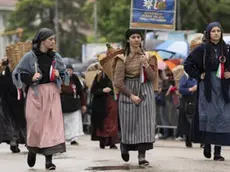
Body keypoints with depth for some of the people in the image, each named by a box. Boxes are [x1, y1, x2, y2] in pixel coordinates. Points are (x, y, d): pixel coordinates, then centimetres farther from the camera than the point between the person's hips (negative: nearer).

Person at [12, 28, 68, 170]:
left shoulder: (56, 57, 6)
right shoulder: (30, 57, -4)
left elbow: (64, 74, 17)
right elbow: (18, 73, 0)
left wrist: (59, 75, -5)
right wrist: (31, 78, -15)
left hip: (52, 94, 2)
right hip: (36, 94, -2)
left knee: (52, 124, -5)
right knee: (35, 124, 2)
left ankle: (49, 159, -2)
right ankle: (32, 150, 32)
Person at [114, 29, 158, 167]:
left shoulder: (147, 56, 7)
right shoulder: (123, 58, -2)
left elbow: (153, 78, 2)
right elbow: (118, 82, -7)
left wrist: (146, 65, -13)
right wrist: (131, 95, -14)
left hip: (145, 92, 2)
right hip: (128, 92, -2)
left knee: (144, 123, -6)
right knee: (130, 123, 4)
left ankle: (142, 157, -5)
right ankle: (125, 147, 34)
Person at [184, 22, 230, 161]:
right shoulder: (202, 49, -2)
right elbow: (188, 64, -1)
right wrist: (198, 75, -5)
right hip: (208, 88, -3)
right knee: (210, 116, -7)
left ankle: (218, 151, 2)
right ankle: (207, 145, 12)